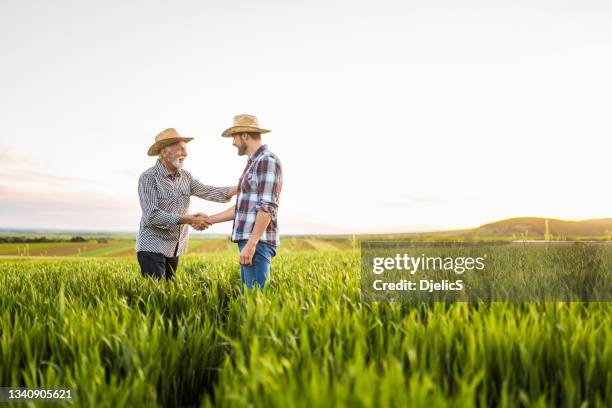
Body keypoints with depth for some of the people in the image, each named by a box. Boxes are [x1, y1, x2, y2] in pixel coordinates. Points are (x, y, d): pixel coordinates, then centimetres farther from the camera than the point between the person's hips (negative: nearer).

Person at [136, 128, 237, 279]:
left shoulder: (185, 176, 6)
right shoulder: (148, 178, -13)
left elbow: (207, 192, -4)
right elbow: (152, 216, -21)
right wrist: (188, 220, -25)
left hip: (175, 249, 6)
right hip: (152, 248, -6)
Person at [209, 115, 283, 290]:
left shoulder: (267, 160, -10)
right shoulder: (254, 163, 20)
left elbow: (267, 207, -18)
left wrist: (251, 244, -22)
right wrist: (210, 220, 27)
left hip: (257, 242, -10)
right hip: (249, 241, 10)